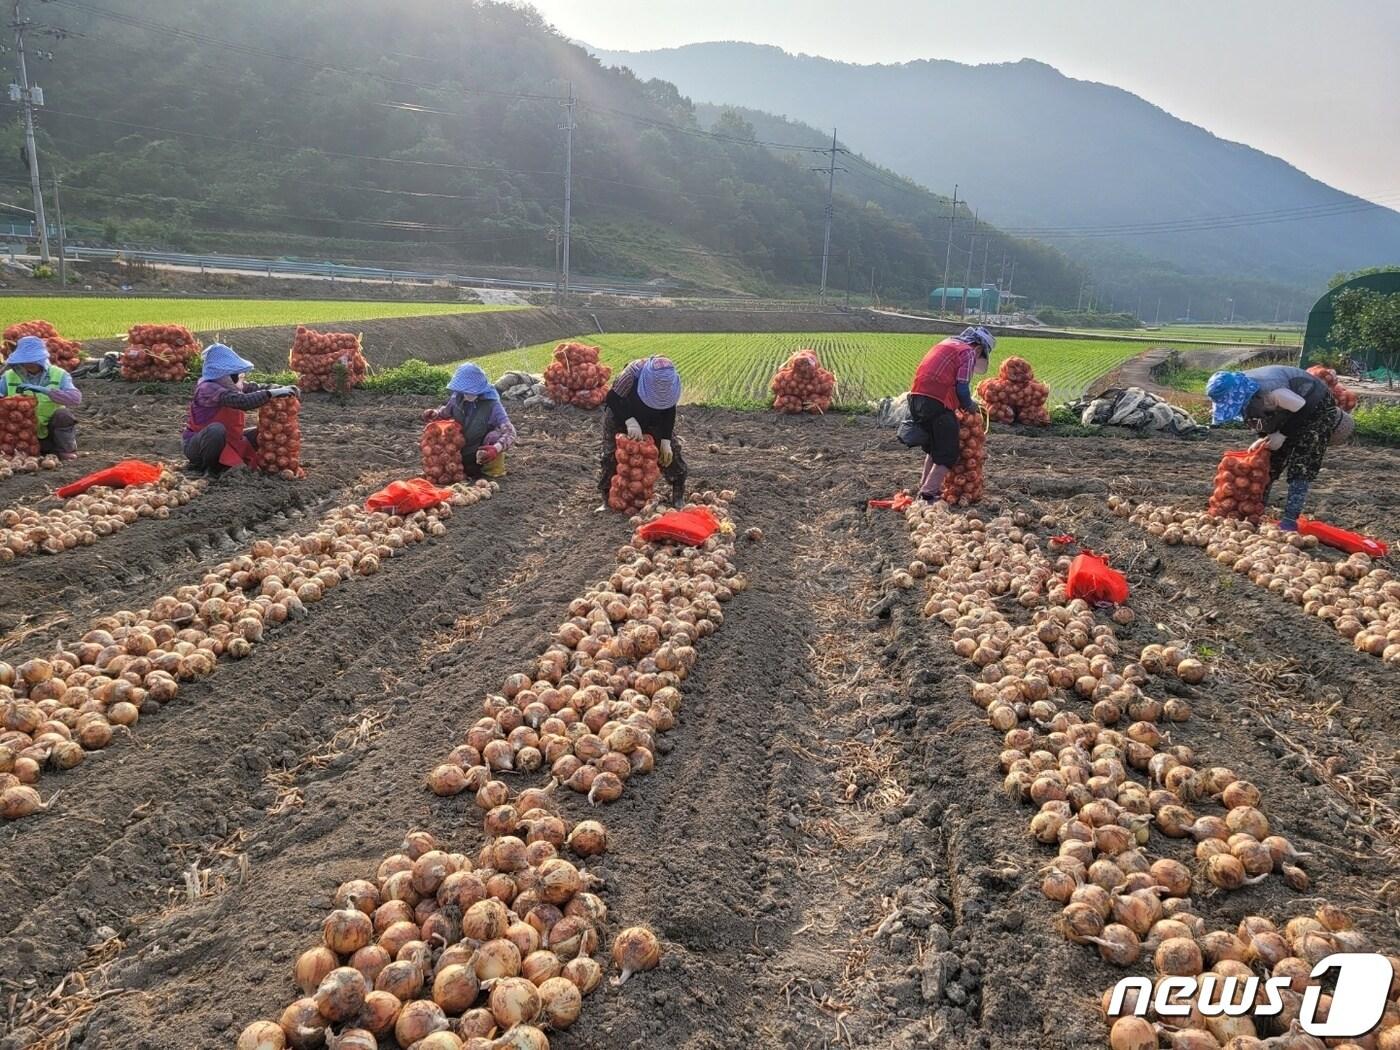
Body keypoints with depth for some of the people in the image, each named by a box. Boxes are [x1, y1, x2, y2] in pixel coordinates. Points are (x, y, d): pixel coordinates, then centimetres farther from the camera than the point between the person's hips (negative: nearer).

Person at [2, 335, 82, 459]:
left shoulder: (59, 375, -9)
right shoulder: (10, 376, -2)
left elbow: (76, 398, -26)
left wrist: (43, 390, -36)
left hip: (53, 432, -3)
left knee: (63, 414, -28)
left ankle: (66, 449, -7)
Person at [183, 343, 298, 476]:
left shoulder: (231, 385, -1)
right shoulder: (208, 388, -26)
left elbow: (256, 388, -3)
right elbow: (243, 402, -40)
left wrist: (284, 389, -21)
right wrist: (272, 393, -40)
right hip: (196, 444, -8)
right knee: (217, 429, -39)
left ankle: (222, 462, 3)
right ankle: (204, 466, -12)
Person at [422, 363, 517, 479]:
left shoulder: (492, 404, -20)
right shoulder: (457, 398, -8)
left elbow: (510, 432, -25)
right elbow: (445, 414, 14)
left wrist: (496, 448, -43)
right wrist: (436, 414, -10)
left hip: (482, 459, -6)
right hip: (458, 455, 6)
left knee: (495, 435, -28)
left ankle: (493, 469, -4)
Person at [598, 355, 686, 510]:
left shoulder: (671, 380, -27)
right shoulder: (632, 373, -39)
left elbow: (669, 411, -16)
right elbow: (612, 398, -31)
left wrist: (666, 440, -21)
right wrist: (629, 421, -43)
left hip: (653, 418, 3)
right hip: (621, 414, -3)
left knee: (670, 450, -6)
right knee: (612, 454, -8)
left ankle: (678, 494, 6)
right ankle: (608, 498, 5)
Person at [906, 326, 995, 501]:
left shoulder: (947, 344, 24)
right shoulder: (968, 352, 0)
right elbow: (962, 387, -9)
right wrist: (969, 405, 9)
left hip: (916, 396, 8)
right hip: (937, 403, -8)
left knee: (933, 447, 25)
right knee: (948, 453, 0)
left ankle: (925, 486, 27)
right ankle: (928, 493, -8)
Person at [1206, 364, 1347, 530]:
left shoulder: (1268, 390, -41)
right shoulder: (1241, 391, -15)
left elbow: (1303, 409, -32)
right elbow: (1264, 419, 3)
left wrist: (1282, 435, -27)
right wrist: (1265, 438, -7)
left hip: (1316, 409, -8)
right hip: (1290, 412, 8)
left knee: (1301, 466, -13)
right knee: (1270, 461, 5)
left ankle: (1289, 520, -13)